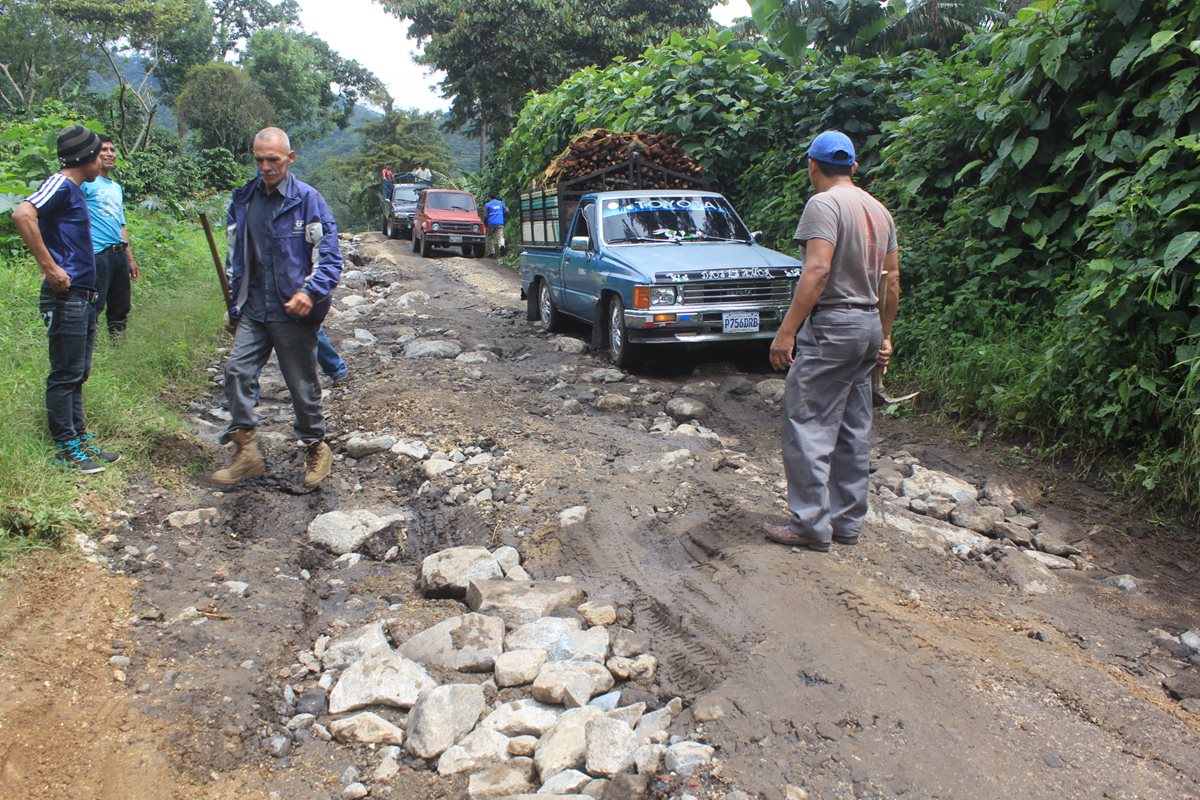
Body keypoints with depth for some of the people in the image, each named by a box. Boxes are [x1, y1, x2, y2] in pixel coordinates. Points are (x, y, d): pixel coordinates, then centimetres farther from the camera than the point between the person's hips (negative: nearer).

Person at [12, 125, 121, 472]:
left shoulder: (75, 190, 17)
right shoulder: (61, 185, -11)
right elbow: (22, 214, -28)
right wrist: (49, 266, -25)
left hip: (83, 296, 9)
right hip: (66, 296, -9)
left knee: (77, 373, 14)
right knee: (65, 374, -3)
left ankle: (80, 439, 22)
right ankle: (65, 448, 4)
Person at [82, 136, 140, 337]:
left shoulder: (117, 188, 22)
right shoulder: (86, 182, -3)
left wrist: (131, 259, 22)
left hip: (120, 254, 8)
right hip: (97, 254, -8)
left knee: (121, 309, 12)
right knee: (94, 307, -10)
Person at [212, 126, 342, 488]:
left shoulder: (307, 200, -9)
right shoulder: (243, 200, 8)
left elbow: (330, 257, -11)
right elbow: (236, 256, 18)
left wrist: (311, 292, -27)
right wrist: (236, 304, 17)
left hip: (294, 313, -5)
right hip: (254, 310, 5)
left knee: (302, 384, 5)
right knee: (237, 371, -6)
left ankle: (316, 449, 24)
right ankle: (246, 451, 5)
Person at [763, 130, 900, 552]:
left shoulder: (824, 204, -10)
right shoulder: (879, 210, 15)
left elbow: (817, 271, -21)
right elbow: (891, 279, 16)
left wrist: (787, 330, -22)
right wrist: (885, 335, 23)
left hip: (832, 325, -9)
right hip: (869, 326, 9)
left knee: (809, 426, -4)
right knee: (853, 430, 12)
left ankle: (811, 524, -1)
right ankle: (847, 521, 19)